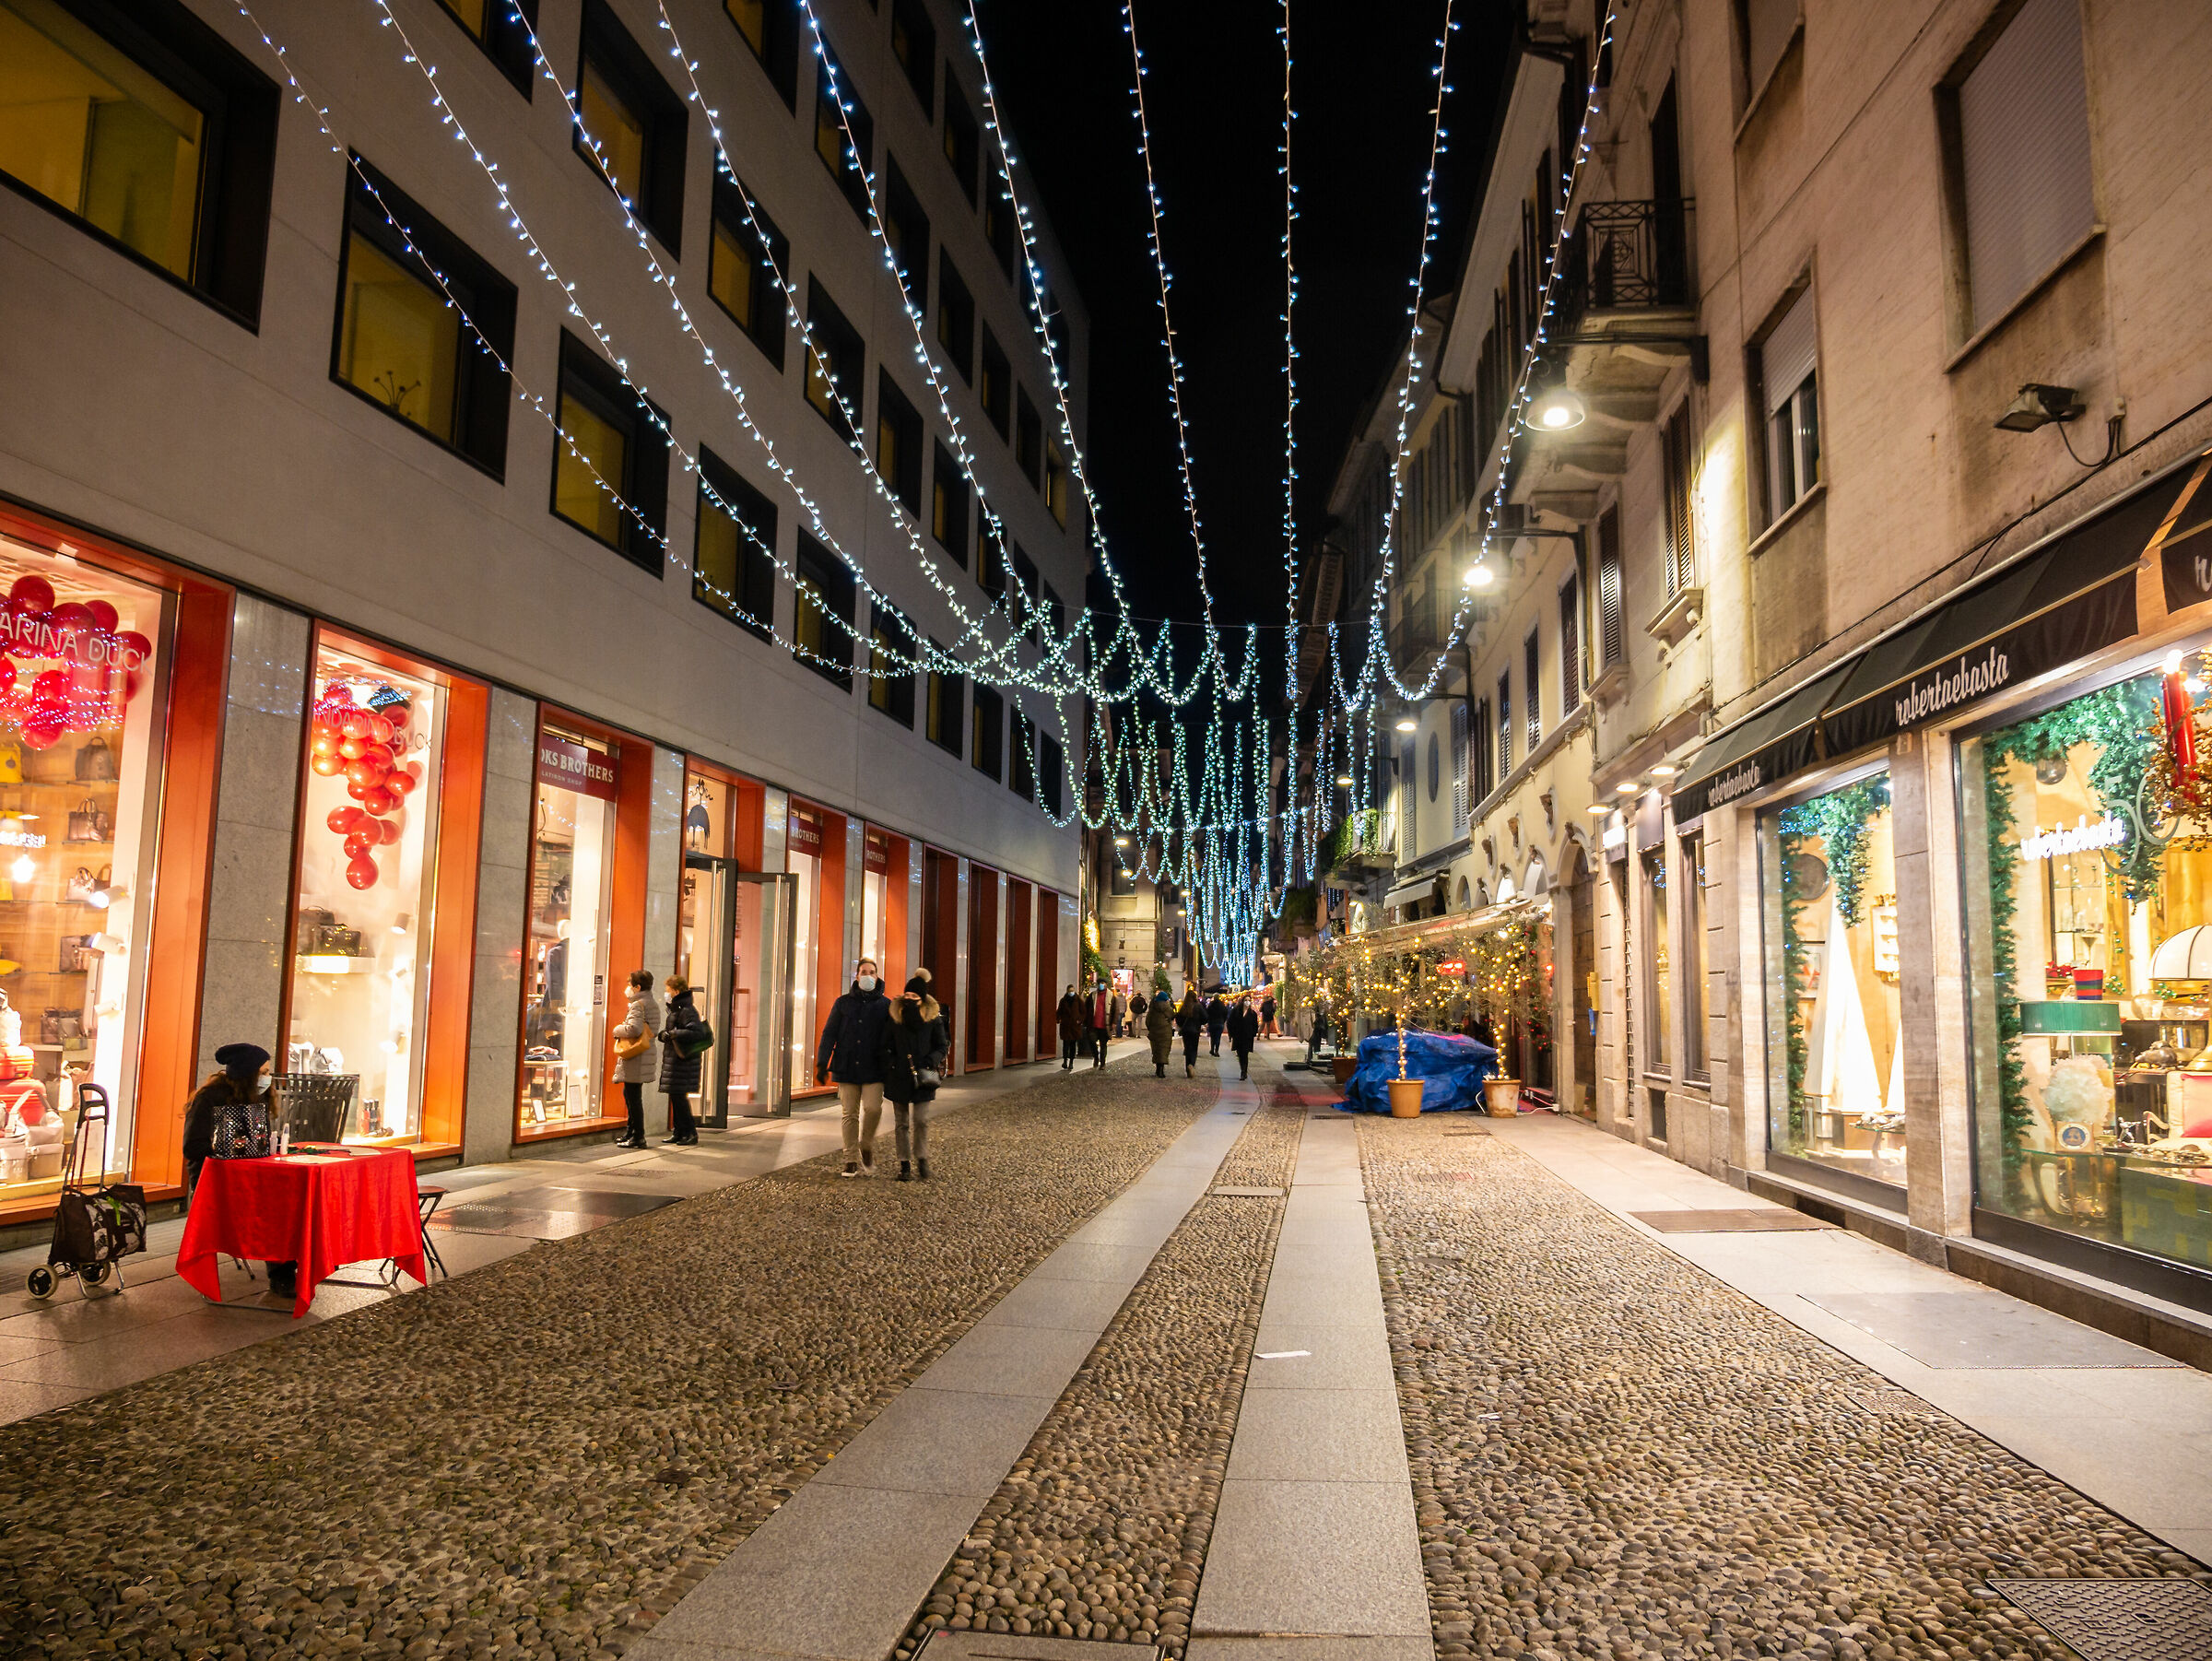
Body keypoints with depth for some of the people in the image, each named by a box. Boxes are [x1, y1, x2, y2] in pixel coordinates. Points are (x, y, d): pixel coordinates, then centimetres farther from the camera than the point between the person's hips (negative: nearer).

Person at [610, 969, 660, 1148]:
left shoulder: (638, 1005, -14)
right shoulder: (654, 1005, 15)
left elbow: (634, 1029, -27)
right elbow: (654, 1031, 18)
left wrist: (617, 1030, -7)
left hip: (634, 1059, -10)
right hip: (645, 1056, 10)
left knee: (633, 1095, -5)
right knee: (630, 1094, 19)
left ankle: (638, 1136, -3)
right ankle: (630, 1132, 28)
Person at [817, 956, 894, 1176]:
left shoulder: (885, 1005, 6)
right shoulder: (843, 1003, 8)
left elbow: (891, 1038, 9)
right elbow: (829, 1034, 7)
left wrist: (890, 1065, 2)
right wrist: (822, 1063, -1)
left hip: (873, 1068, -1)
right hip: (847, 1067, 1)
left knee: (873, 1108, -15)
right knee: (850, 1114, 3)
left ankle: (867, 1147, 11)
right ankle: (852, 1160, 10)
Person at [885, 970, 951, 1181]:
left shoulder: (933, 1015, -2)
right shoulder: (894, 1013, 2)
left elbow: (943, 1046, 4)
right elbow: (887, 1043, 12)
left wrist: (930, 1061, -12)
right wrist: (889, 1063, -2)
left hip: (922, 1076, -2)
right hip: (898, 1075, 2)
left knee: (921, 1120, -9)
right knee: (901, 1122, 6)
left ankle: (922, 1159, 10)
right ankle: (905, 1164, 15)